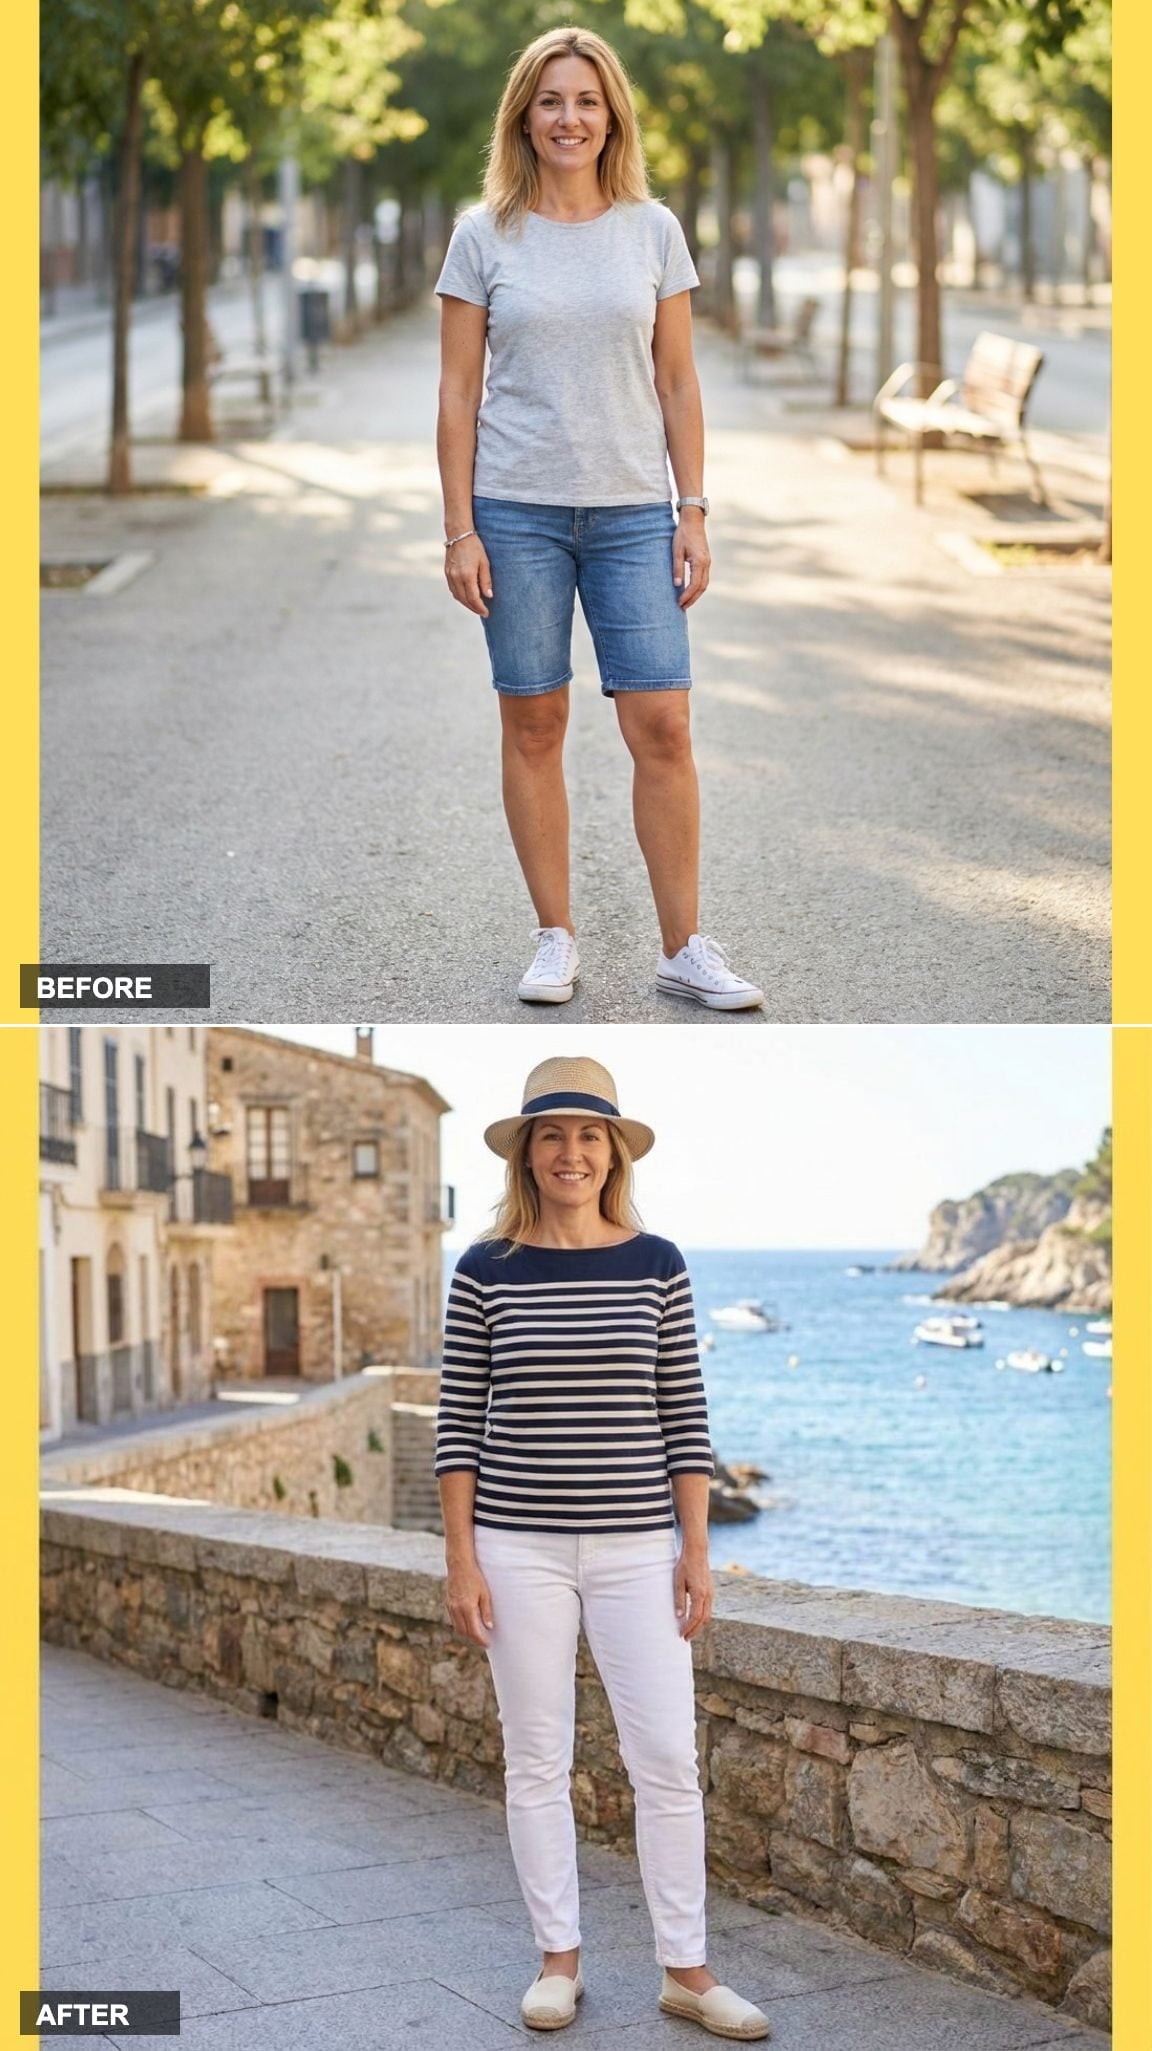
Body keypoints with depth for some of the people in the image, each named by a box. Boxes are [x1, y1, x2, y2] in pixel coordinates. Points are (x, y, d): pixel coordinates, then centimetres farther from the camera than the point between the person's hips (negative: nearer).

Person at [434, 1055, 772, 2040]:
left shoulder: (656, 1264, 1)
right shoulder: (485, 1270, -1)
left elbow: (685, 1417, 3)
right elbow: (458, 1423, 1)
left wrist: (698, 1548, -1)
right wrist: (461, 1557, -3)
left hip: (637, 1548, 0)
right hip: (519, 1546, 0)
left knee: (667, 1758, 1)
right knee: (536, 1758, 8)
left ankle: (687, 1969, 14)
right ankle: (560, 1957, 21)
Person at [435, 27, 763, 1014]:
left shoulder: (653, 230, 6)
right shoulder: (484, 237, 2)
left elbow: (678, 386, 8)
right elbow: (458, 393, 2)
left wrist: (694, 512, 2)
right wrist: (459, 530, -4)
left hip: (633, 511, 1)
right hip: (517, 511, -1)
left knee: (662, 725, -3)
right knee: (534, 725, 4)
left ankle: (684, 948, 6)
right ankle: (557, 940, 16)